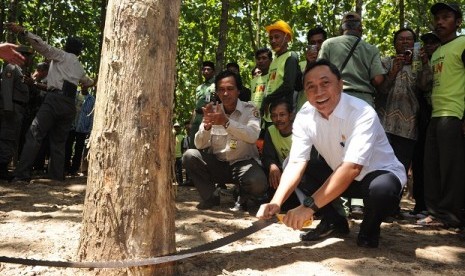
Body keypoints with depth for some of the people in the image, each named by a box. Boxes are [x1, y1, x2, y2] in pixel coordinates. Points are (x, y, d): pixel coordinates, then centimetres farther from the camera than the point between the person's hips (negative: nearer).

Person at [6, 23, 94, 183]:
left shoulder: (61, 55, 13)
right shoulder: (80, 68, 29)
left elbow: (44, 47, -4)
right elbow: (88, 82, 48)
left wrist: (23, 32, -11)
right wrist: (88, 83, 71)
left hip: (56, 99, -6)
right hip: (70, 104, 6)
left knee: (34, 135, -10)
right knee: (59, 141, 11)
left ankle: (22, 175, -19)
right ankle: (57, 176, 6)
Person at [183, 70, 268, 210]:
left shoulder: (249, 109, -7)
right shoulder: (212, 111, 0)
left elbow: (253, 136, -27)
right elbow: (200, 145, -7)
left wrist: (226, 122, -39)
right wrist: (207, 125, -27)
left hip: (243, 162, -3)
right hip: (218, 163, 3)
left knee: (257, 183, -34)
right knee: (190, 156, -20)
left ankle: (244, 196, 5)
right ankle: (210, 196, -1)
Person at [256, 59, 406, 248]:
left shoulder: (362, 113, -30)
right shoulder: (304, 116, -14)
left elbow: (352, 168, -39)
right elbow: (296, 163, -20)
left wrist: (309, 206, -46)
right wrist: (276, 203, -36)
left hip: (381, 174, -5)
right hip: (340, 176, 5)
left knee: (382, 189, -37)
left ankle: (369, 229, -2)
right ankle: (334, 222, 7)